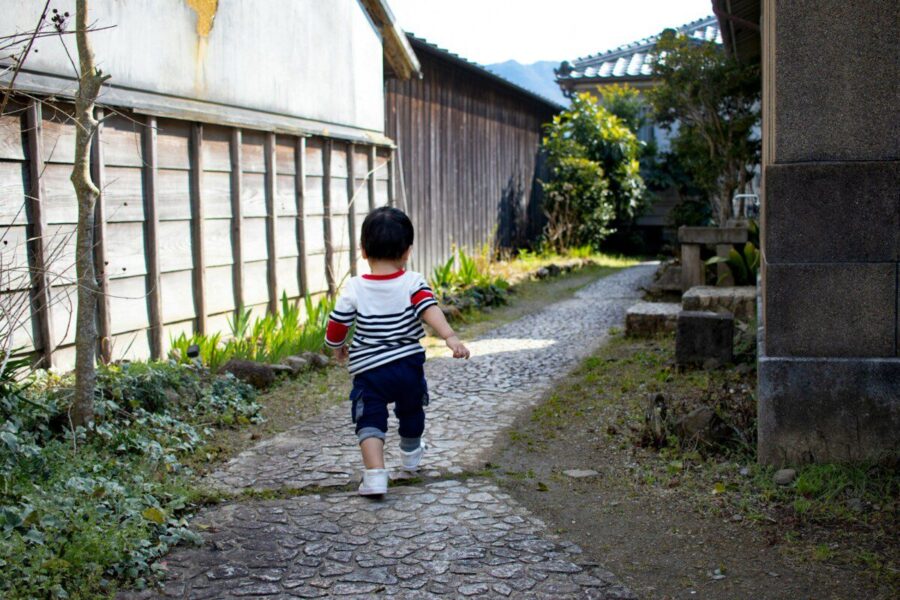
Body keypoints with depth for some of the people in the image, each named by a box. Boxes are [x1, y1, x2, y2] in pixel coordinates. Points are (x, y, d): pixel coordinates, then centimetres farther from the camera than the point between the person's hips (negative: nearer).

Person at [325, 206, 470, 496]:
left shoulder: (354, 289, -8)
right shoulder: (413, 283, -9)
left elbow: (336, 328, -1)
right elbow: (429, 309, -26)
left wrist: (338, 349, 19)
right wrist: (450, 337, -35)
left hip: (369, 371, -2)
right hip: (409, 366, 2)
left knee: (370, 422, -1)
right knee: (411, 412, 27)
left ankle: (375, 474, -21)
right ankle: (410, 455, 50)